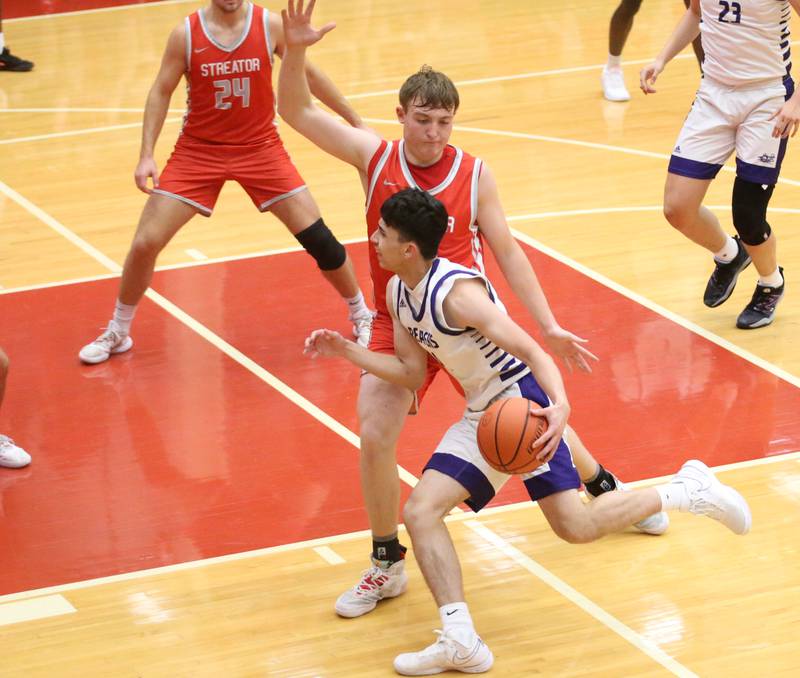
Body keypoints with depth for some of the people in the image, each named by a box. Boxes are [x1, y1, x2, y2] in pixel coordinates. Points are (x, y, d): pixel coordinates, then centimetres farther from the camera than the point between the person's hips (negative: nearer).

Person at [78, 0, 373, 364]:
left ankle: (362, 317, 20)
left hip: (261, 147, 0)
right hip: (198, 152, 0)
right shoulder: (186, 34, -11)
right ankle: (117, 333, 16)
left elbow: (308, 74, 3)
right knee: (145, 243, -6)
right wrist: (146, 154, -11)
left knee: (318, 238, -5)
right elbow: (161, 92, -2)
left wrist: (356, 122, 9)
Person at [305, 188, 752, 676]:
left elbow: (530, 351, -28)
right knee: (420, 512, -6)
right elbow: (411, 372, 12)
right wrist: (346, 351, 4)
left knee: (575, 526, -14)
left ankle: (684, 491, 8)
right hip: (482, 416, 9)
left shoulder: (457, 292, -24)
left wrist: (561, 404, -45)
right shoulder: (398, 293, 4)